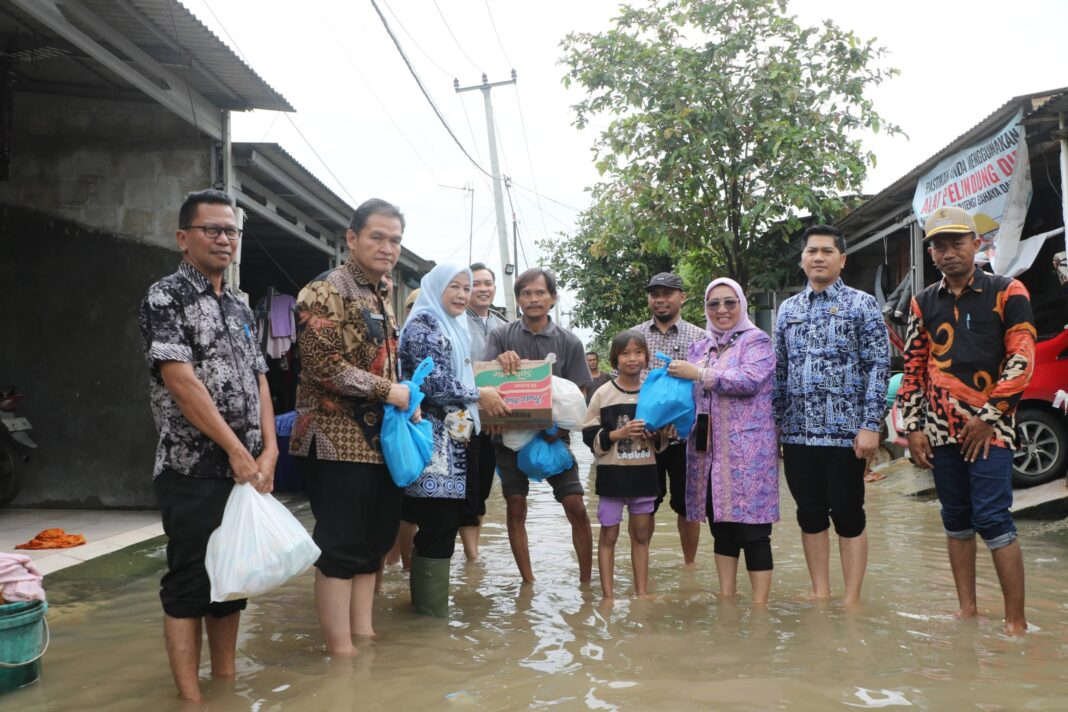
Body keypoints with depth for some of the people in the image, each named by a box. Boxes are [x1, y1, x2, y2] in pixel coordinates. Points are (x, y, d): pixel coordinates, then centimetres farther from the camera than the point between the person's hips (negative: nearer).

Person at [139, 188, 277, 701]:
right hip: (192, 471, -7)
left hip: (246, 471, 7)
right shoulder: (166, 297, -7)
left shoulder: (239, 308, 15)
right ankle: (190, 697, 8)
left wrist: (268, 451, 0)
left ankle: (227, 682, 24)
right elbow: (181, 381, -16)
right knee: (189, 583, 0)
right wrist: (238, 452, -17)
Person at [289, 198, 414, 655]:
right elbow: (322, 364, -20)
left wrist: (406, 402, 10)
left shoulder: (382, 301, 17)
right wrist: (387, 390, -15)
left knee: (373, 544, 14)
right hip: (338, 441, -9)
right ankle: (341, 652, 8)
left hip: (379, 441, 9)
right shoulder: (326, 293, -10)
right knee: (341, 548, -2)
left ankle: (363, 634, 25)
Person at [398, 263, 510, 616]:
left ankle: (429, 601, 20)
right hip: (432, 440, -9)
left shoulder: (455, 327, 21)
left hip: (451, 437, 9)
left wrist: (485, 396, 14)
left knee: (442, 522, 11)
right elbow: (432, 381, -18)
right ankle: (432, 607, 4)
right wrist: (477, 395, -10)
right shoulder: (422, 324, -8)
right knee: (439, 524, -6)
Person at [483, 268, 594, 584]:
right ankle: (528, 582, 18)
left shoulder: (569, 342, 2)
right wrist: (499, 360, -32)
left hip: (553, 434, 0)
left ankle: (586, 581, 10)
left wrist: (561, 427, -17)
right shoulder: (501, 336, 2)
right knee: (516, 508, 5)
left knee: (576, 507, -5)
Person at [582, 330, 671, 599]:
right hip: (612, 474, -3)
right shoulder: (603, 394, -4)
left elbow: (663, 440, 15)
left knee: (641, 535, 12)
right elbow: (590, 437, -4)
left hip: (644, 474, 3)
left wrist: (657, 436, -7)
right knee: (608, 535, 5)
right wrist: (618, 434, -17)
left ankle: (642, 592, 24)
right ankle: (608, 595, 15)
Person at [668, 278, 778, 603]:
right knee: (721, 527, 12)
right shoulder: (700, 348, 17)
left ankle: (760, 602, 1)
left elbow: (749, 380, -17)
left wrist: (699, 374, -17)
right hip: (708, 451, 6)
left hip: (747, 451, -6)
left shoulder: (756, 341, 0)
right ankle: (726, 595, 21)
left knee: (753, 531, -5)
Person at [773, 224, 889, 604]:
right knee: (810, 515, 10)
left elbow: (878, 367, -5)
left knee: (848, 515, 3)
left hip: (845, 431, -4)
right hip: (797, 433, 4)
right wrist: (774, 425, 10)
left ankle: (852, 600, 14)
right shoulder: (787, 309, 13)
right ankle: (820, 594, 22)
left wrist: (870, 426, -13)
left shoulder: (861, 304, 0)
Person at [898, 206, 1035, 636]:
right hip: (941, 430, 5)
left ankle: (1016, 620, 1)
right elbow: (913, 369, 11)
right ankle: (966, 607, 22)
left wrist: (988, 416, -11)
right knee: (956, 520, 11)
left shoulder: (1007, 293, -1)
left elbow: (1021, 361, -7)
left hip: (988, 428, -4)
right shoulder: (924, 303, 11)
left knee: (992, 518, -9)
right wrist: (913, 427, 5)